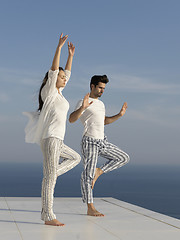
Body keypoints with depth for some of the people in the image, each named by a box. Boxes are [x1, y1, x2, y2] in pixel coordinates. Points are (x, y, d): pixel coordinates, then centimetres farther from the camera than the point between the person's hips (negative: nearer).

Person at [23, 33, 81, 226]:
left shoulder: (58, 92, 19)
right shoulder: (48, 91, -2)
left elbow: (67, 73, 29)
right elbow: (53, 70, -14)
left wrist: (71, 55, 29)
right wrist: (59, 47, -15)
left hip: (56, 139, 10)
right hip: (49, 137, -10)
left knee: (75, 158, 22)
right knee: (51, 177, -10)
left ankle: (48, 177, 7)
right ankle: (48, 217, -8)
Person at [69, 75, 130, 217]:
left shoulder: (101, 104, 18)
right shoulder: (83, 103, -8)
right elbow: (71, 119, -20)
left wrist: (119, 115, 16)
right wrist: (82, 107, -35)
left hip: (102, 141, 8)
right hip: (90, 142, -8)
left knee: (124, 158, 7)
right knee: (88, 174, -6)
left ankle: (99, 171, 10)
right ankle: (90, 208, -3)